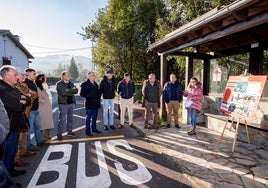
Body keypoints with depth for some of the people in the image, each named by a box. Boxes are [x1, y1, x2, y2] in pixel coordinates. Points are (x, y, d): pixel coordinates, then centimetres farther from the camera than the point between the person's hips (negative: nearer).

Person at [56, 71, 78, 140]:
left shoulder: (71, 83, 14)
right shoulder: (59, 84, -5)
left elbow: (76, 90, -1)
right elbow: (63, 92, -20)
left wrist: (68, 91, -14)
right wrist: (71, 92, -10)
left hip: (71, 103, 6)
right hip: (63, 104, -6)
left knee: (70, 118, 13)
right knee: (62, 120, -4)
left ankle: (70, 131, 26)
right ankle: (59, 134, 7)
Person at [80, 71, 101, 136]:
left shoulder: (95, 84, 14)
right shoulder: (85, 84, -7)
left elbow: (98, 91, 23)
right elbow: (82, 93, -12)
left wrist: (98, 97, 7)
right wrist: (88, 96, -18)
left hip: (96, 104, 7)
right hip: (89, 104, -7)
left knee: (94, 117, 16)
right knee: (88, 118, 2)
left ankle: (94, 128, 29)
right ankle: (87, 131, 11)